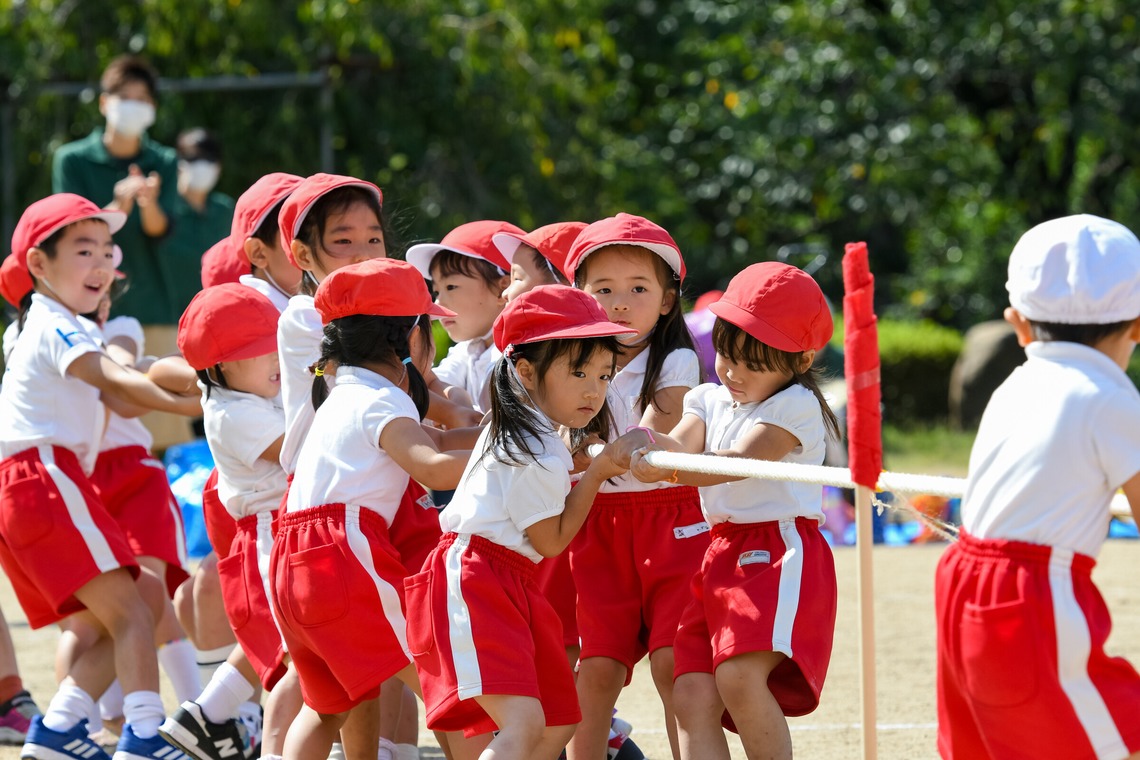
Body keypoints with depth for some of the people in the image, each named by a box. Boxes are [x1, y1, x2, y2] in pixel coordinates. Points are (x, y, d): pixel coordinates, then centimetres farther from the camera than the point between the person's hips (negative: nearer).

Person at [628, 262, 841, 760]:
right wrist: (655, 447, -25)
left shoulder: (795, 406, -5)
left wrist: (666, 469, -30)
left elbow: (739, 461, -17)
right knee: (692, 692, -7)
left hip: (779, 552, -7)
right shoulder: (710, 400, 17)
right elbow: (682, 446, 0)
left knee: (738, 675, -26)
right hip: (721, 553, 7)